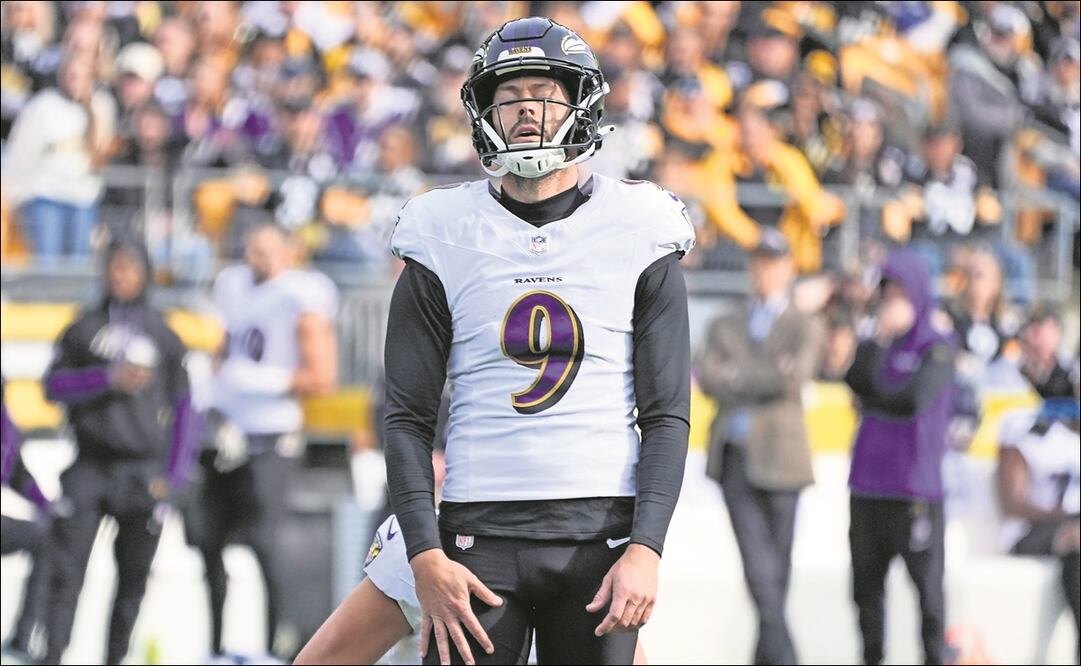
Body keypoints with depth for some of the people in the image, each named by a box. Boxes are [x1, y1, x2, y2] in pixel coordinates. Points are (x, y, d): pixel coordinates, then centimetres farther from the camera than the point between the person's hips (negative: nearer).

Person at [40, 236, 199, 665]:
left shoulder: (163, 336, 6)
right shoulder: (85, 328, 9)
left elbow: (185, 408, 8)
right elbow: (54, 384, 1)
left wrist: (173, 476, 1)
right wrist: (109, 379, -13)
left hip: (143, 475, 0)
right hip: (89, 466, 0)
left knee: (133, 577, 4)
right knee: (66, 568, -11)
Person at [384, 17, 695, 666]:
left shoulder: (639, 234, 5)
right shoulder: (446, 237, 5)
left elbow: (667, 416, 3)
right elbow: (408, 418, 4)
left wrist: (645, 551, -8)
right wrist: (426, 558, -7)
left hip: (602, 536, 0)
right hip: (479, 533, 0)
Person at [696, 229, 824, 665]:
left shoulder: (805, 328, 9)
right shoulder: (725, 328, 18)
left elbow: (793, 377, -9)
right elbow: (707, 376, 1)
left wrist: (734, 376, -9)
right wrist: (763, 379, -12)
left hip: (779, 456, -1)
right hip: (736, 456, 1)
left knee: (778, 562, 2)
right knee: (757, 559, -12)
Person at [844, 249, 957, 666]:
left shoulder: (937, 347, -2)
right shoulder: (878, 342, 15)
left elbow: (914, 398, -15)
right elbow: (857, 381, -2)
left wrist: (872, 397, -3)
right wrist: (879, 337, -11)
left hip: (915, 485, -6)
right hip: (868, 482, 6)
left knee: (927, 581, -5)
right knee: (866, 581, 10)